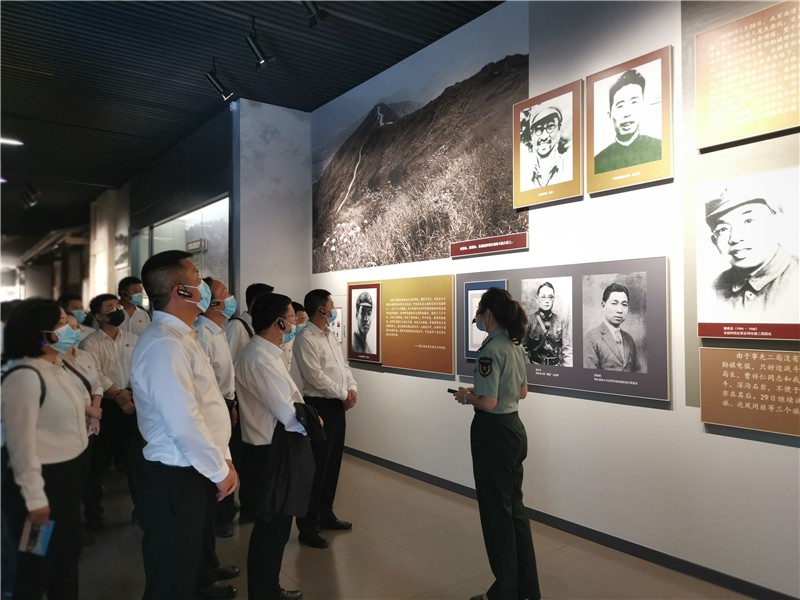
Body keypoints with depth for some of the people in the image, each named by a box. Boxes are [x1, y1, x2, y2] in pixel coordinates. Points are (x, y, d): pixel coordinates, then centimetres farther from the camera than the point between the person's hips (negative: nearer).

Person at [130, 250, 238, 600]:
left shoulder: (180, 337, 9)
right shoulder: (164, 345, -25)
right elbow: (185, 424, -28)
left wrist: (223, 459, 10)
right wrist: (221, 470, -16)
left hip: (195, 470, 10)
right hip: (176, 477, -10)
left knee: (197, 543, 31)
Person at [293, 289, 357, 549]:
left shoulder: (330, 335, 15)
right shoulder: (306, 339, -15)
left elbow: (343, 365, 15)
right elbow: (316, 377, -20)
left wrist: (352, 388, -2)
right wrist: (344, 394, -12)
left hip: (338, 405, 9)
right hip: (320, 406, -9)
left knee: (333, 463, 16)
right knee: (316, 467, -2)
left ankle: (325, 514, 31)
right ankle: (308, 527, 10)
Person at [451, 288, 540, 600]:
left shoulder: (491, 349, -21)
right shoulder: (515, 346, 8)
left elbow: (488, 403, -24)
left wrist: (467, 397, -4)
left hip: (493, 434, -9)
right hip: (515, 430, 10)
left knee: (496, 513, 5)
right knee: (514, 509, 19)